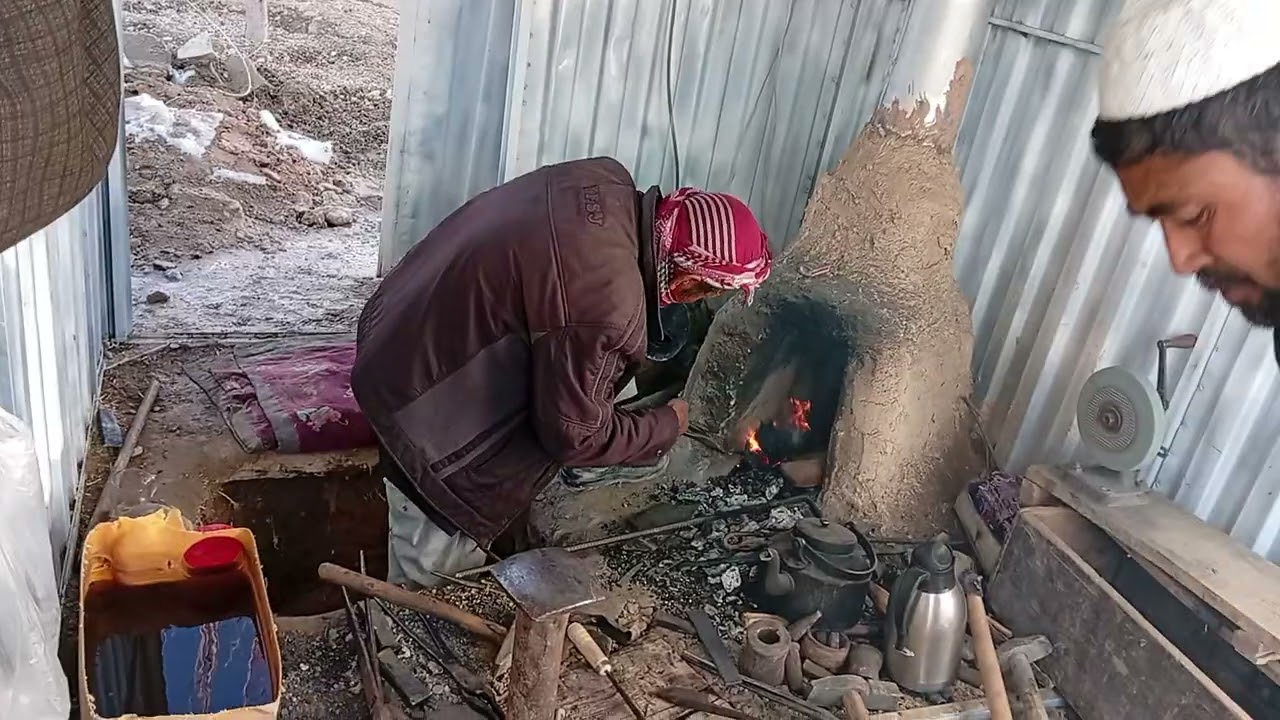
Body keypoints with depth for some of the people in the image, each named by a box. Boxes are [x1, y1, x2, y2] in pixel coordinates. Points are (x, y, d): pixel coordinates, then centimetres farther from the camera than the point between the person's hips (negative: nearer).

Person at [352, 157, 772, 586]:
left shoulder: (609, 181, -8)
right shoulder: (608, 306, -35)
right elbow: (574, 435, -21)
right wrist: (668, 425, -5)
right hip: (430, 399, -9)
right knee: (440, 564, 12)